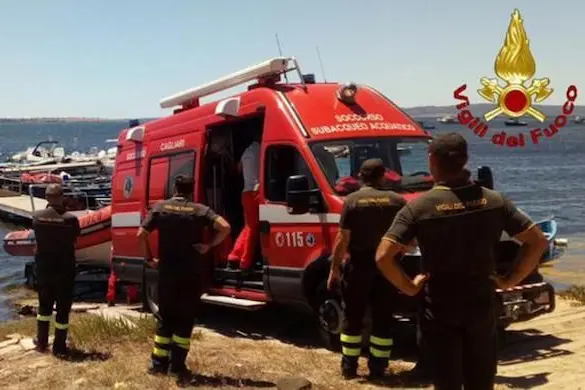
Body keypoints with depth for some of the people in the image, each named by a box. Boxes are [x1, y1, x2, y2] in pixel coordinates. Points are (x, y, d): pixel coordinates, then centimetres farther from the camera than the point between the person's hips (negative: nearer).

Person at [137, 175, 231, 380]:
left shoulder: (160, 207, 3)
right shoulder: (200, 210, -2)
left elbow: (141, 234, -2)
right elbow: (225, 227, -15)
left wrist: (149, 258, 8)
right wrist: (210, 245, -6)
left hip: (167, 272, 2)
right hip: (191, 274, -2)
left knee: (165, 317, 15)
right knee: (185, 319, 7)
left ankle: (159, 362, 15)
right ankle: (177, 365, 5)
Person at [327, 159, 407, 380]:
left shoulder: (352, 200, -6)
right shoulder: (397, 201, -1)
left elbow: (343, 239, -9)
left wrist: (334, 268, -1)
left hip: (359, 264, -1)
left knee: (352, 317, 10)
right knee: (383, 318, 10)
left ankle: (349, 366, 14)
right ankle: (378, 368, 13)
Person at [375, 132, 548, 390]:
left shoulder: (419, 207, -11)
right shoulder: (494, 201, -2)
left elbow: (383, 257, -18)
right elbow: (538, 242, -1)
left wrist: (409, 287, -5)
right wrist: (510, 280, 4)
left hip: (440, 308, -3)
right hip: (482, 304, 3)